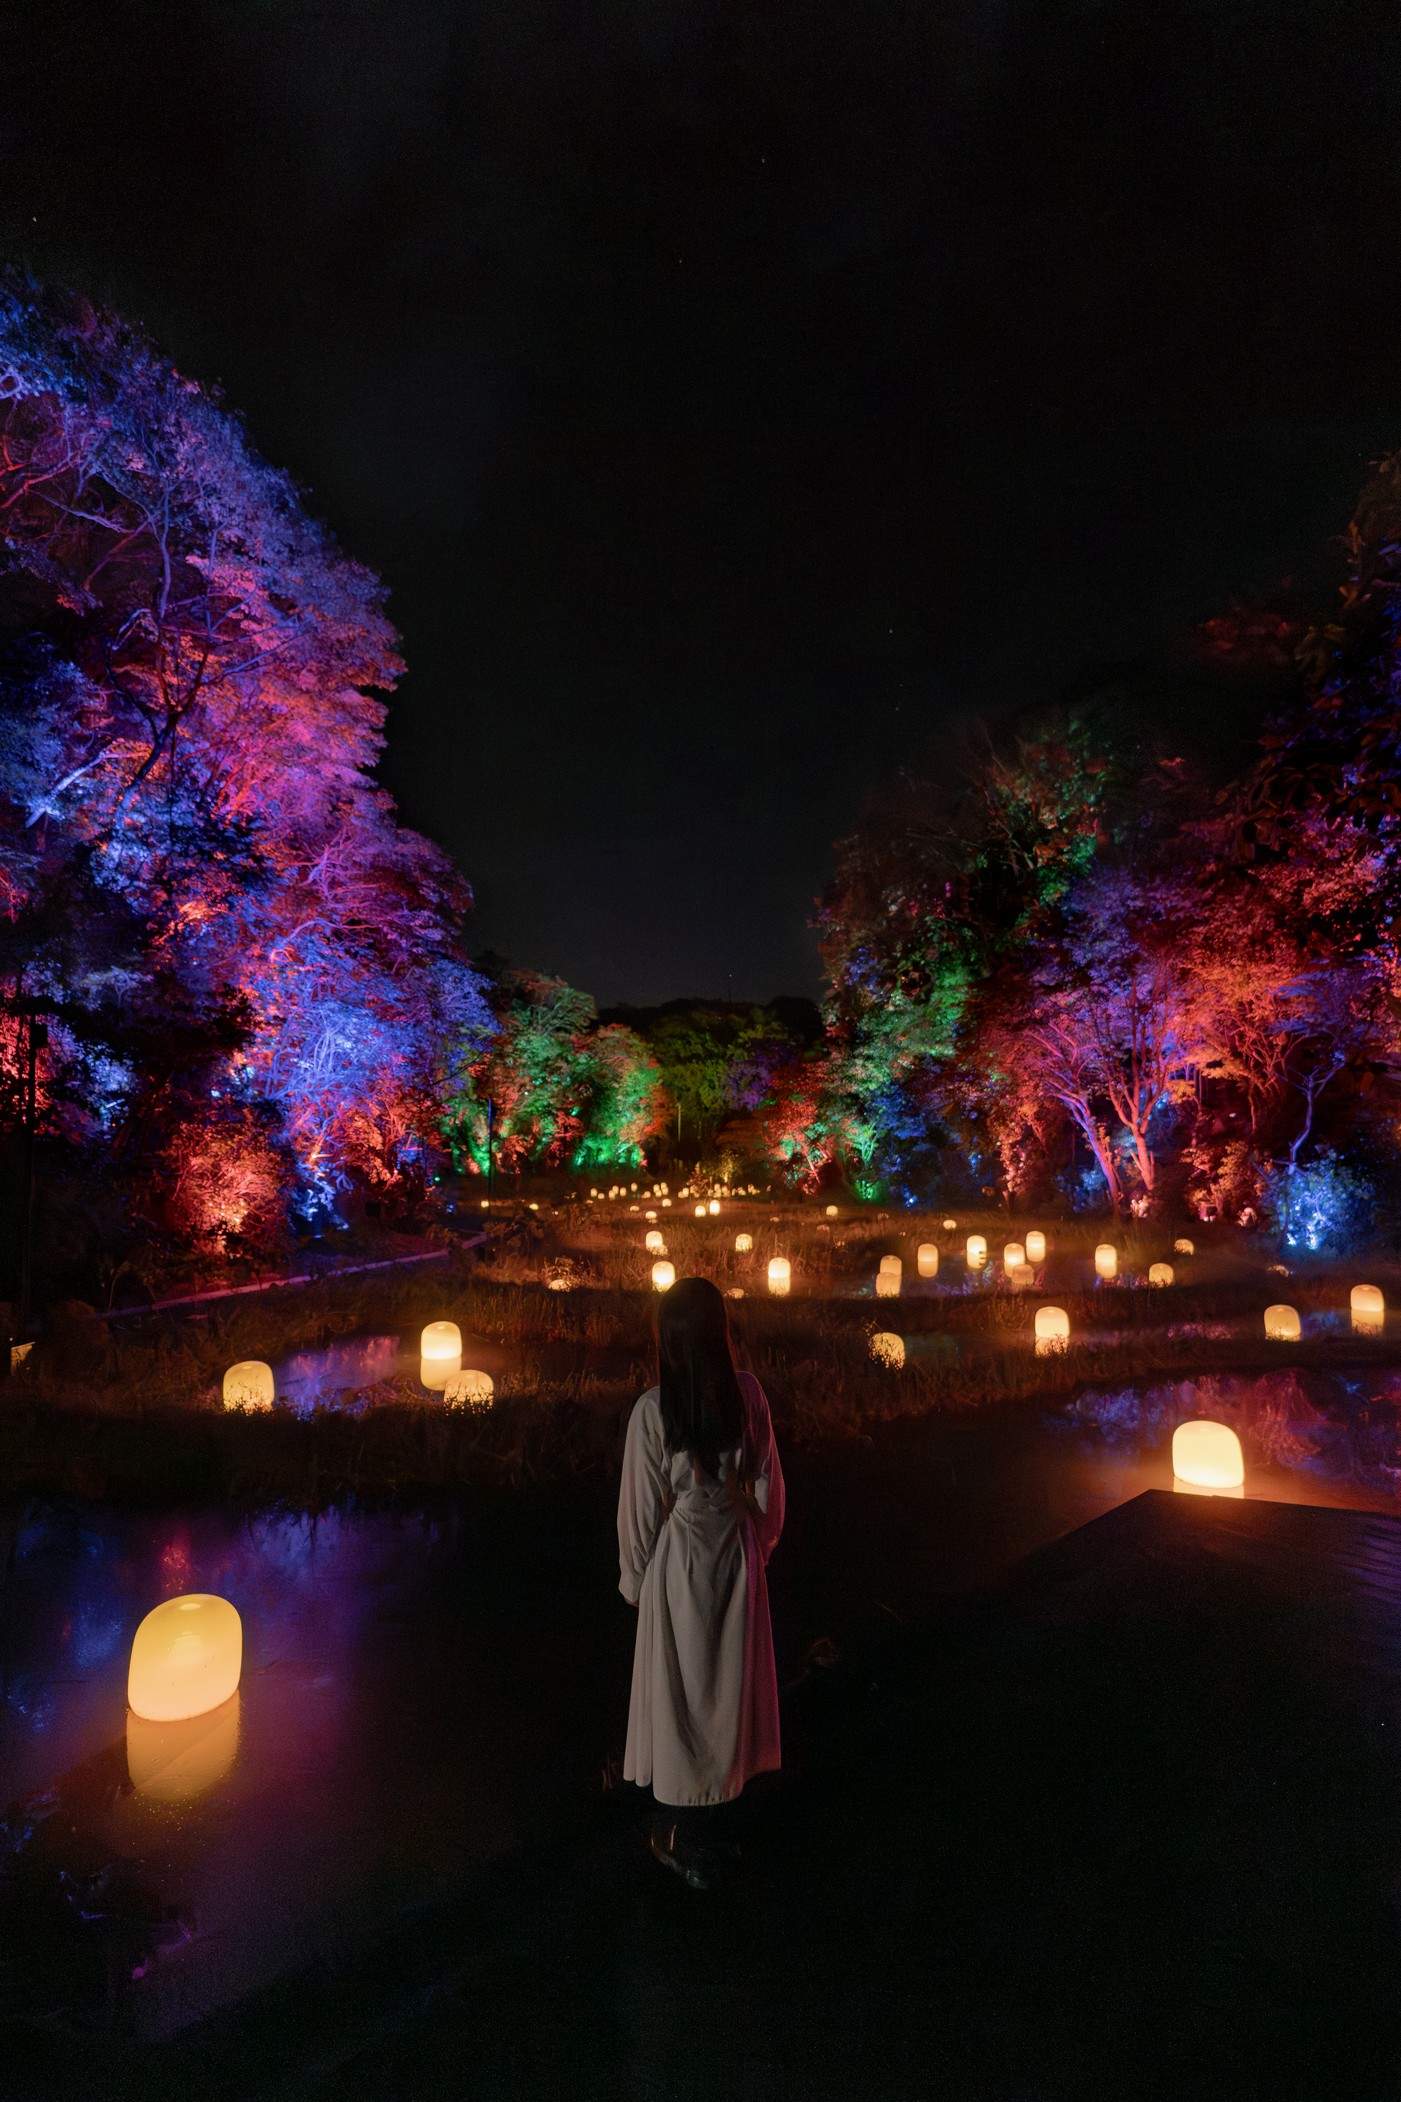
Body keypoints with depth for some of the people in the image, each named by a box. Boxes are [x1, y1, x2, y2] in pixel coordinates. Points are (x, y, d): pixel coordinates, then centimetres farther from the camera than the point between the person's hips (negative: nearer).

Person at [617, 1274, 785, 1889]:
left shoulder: (653, 1410, -23)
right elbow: (766, 1483, -2)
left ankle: (683, 1840, 33)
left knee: (679, 1689, 16)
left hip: (680, 1562, -3)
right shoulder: (748, 1393, -13)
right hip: (737, 1557, 3)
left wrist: (634, 1578, 3)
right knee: (726, 1682, 22)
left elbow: (641, 1505, -13)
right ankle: (714, 1815, 42)